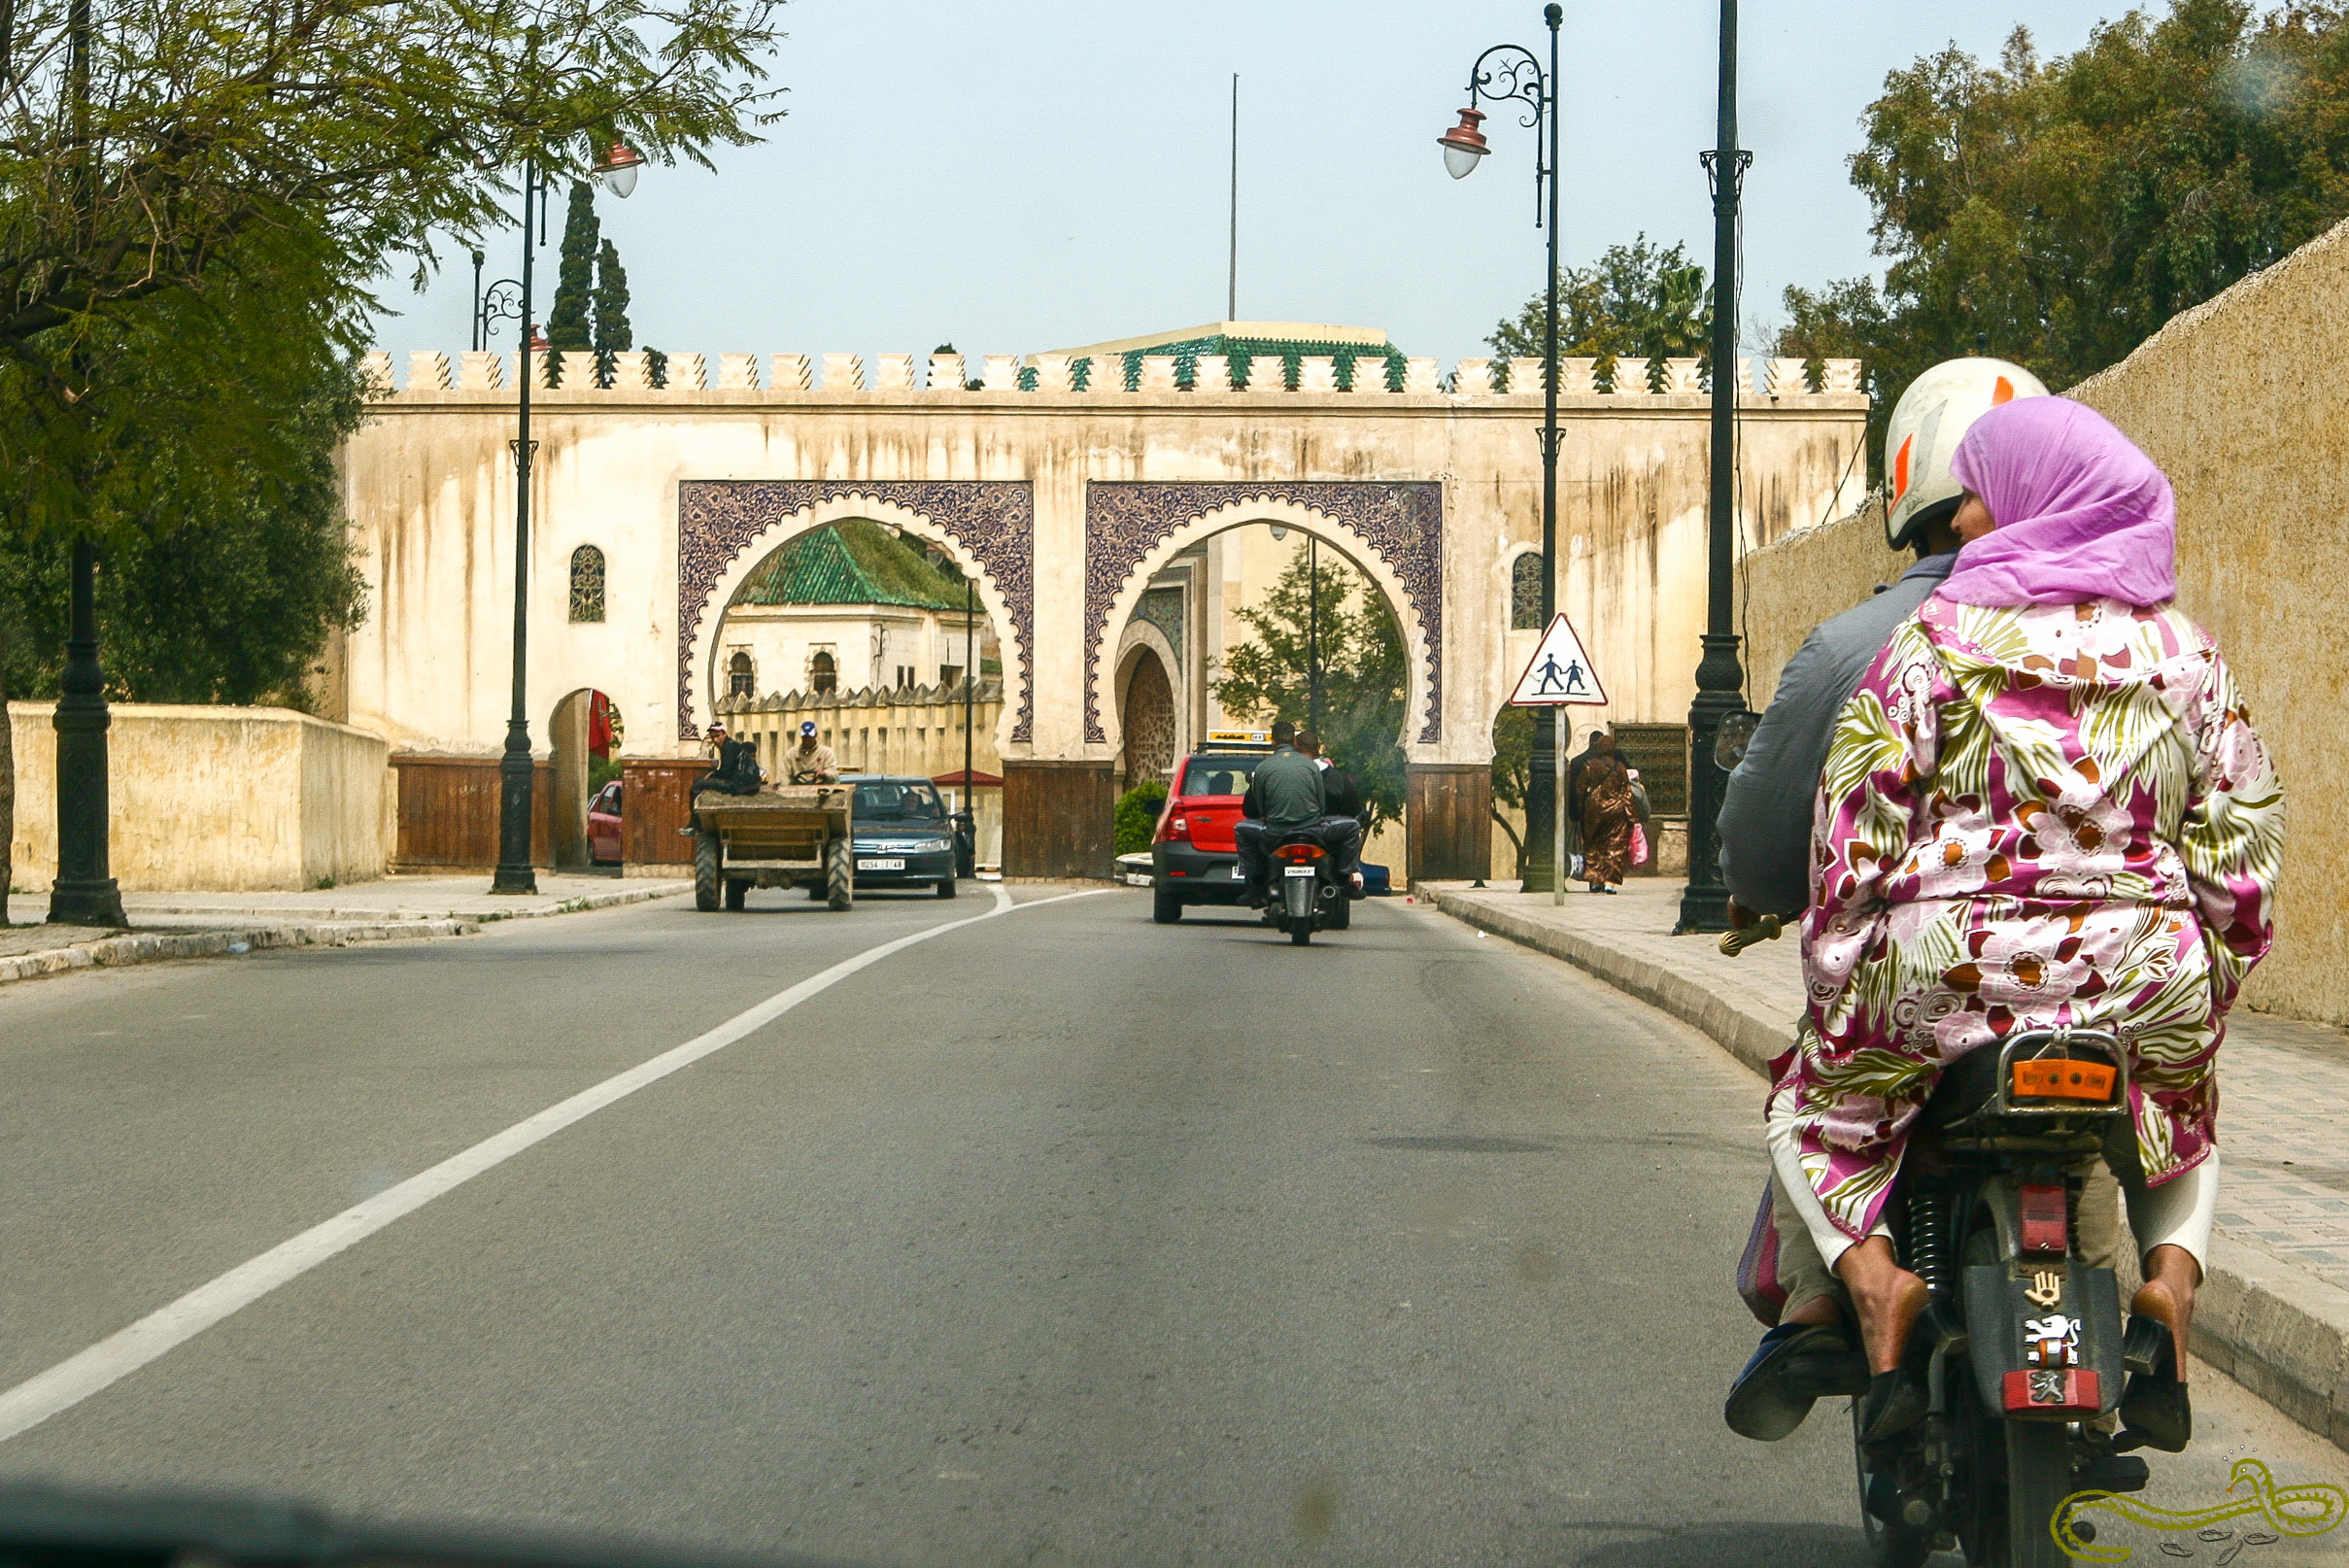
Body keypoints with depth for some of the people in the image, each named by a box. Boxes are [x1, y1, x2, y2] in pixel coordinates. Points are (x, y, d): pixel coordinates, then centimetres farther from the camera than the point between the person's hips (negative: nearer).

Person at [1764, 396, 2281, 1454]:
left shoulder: (1937, 636, -3)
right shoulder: (2185, 653, 7)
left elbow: (1857, 822, -5)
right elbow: (2244, 827, 5)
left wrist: (1832, 994, 2)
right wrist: (2208, 988, 15)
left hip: (1954, 962, -3)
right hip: (2149, 969, 3)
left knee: (1811, 1107, 23)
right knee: (2183, 1122, 34)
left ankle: (1867, 1280, -6)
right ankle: (2174, 1273, 2)